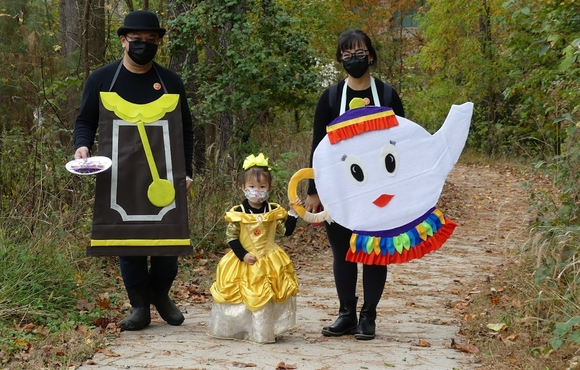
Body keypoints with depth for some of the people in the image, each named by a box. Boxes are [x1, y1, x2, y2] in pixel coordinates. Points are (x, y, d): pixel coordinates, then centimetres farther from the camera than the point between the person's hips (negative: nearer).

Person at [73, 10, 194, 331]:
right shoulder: (102, 80, 4)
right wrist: (82, 145, -12)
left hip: (163, 177, 1)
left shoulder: (171, 83, 9)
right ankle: (139, 307, 11)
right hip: (120, 179, -1)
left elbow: (185, 130, 13)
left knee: (168, 238, 1)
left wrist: (186, 171, 6)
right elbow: (85, 121, 9)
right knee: (127, 240, 0)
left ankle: (160, 294, 25)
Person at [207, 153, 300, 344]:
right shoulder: (237, 213, -9)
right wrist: (243, 255, -16)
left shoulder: (274, 211, -1)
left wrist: (292, 212, -10)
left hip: (270, 264, 2)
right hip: (243, 263, -2)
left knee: (267, 300, 4)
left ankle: (266, 331, 16)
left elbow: (287, 230, -1)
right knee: (246, 298, 2)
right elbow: (231, 238, -6)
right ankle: (237, 330, 16)